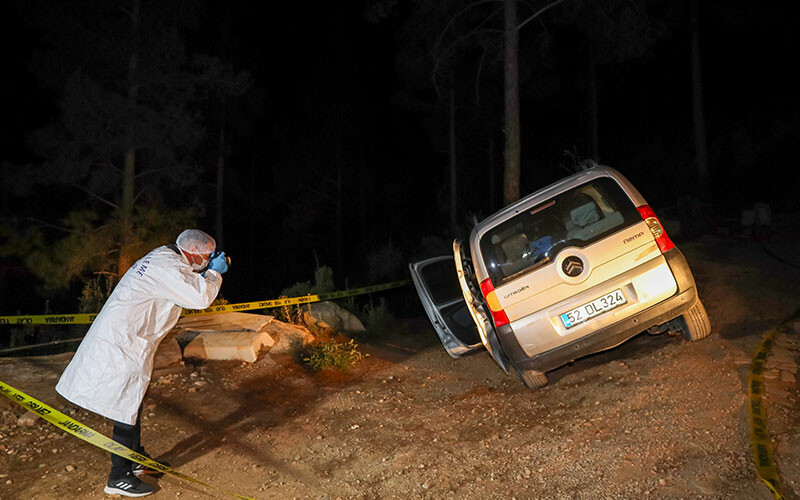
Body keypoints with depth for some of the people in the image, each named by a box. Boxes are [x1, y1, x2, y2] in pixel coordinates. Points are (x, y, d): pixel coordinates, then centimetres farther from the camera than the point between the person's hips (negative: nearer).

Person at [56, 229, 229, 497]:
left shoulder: (164, 257, 10)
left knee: (131, 404, 21)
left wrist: (209, 270, 11)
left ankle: (136, 459, 36)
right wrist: (214, 272, -10)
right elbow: (201, 297, -26)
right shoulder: (167, 267, -21)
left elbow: (189, 286, 23)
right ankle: (119, 478, 12)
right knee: (126, 408, -1)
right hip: (122, 347, -11)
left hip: (125, 341, 11)